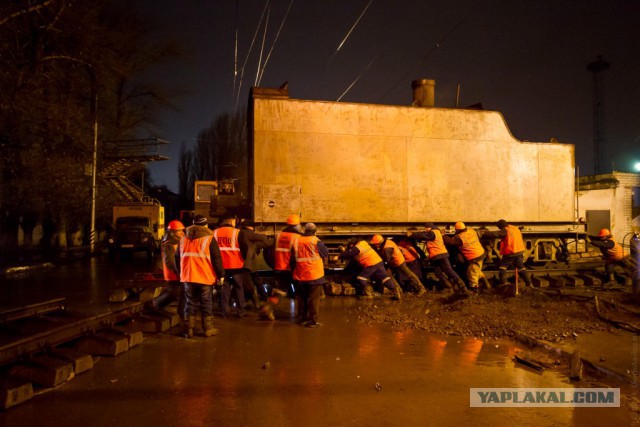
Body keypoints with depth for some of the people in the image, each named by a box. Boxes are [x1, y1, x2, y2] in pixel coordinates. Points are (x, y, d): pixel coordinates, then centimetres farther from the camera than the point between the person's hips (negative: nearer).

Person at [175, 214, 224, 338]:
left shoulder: (184, 239, 9)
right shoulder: (209, 238, -7)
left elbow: (178, 258, 17)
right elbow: (216, 258, -9)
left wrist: (181, 272, 27)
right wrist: (221, 275, -2)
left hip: (188, 277, 4)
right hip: (206, 277, -4)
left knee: (190, 303, 13)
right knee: (207, 304, 7)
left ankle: (188, 330, 14)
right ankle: (208, 329, 12)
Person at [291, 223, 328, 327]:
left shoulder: (296, 240, 2)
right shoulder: (316, 241, -12)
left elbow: (293, 259, 11)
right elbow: (326, 254, 2)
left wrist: (294, 270, 23)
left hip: (300, 275, 5)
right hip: (315, 275, -5)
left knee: (302, 298, 18)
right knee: (314, 298, 2)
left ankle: (301, 318, 28)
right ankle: (312, 321, 3)